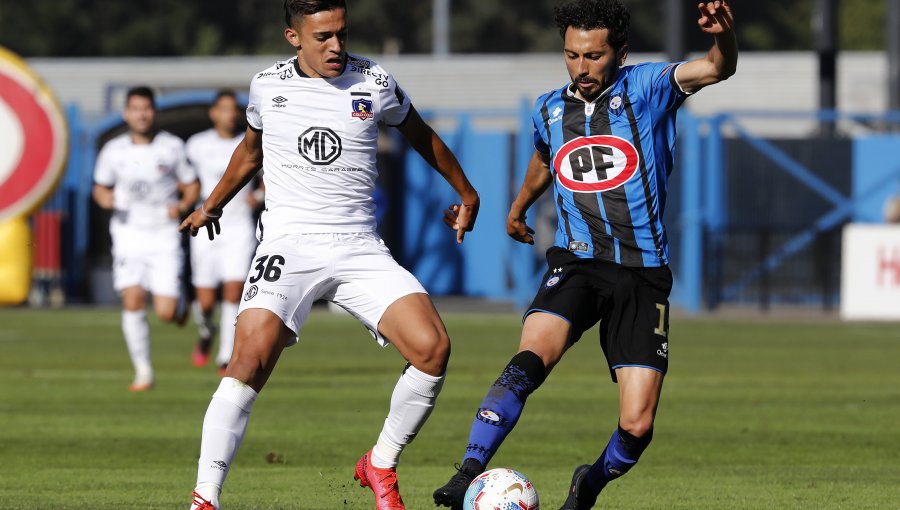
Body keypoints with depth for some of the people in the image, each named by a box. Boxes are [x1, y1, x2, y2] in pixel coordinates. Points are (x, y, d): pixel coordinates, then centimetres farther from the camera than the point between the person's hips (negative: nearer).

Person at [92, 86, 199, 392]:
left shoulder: (172, 148, -2)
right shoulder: (113, 151, 1)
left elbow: (191, 186, 7)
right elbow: (101, 187, 15)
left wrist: (183, 206, -13)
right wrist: (105, 198, -8)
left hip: (164, 235, -1)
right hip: (128, 234, 1)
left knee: (165, 312, -8)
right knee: (133, 302, -13)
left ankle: (179, 305, 31)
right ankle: (143, 372, -1)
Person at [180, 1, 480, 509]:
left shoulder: (374, 83, 2)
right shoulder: (268, 86, 4)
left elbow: (421, 135, 21)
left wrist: (466, 193, 30)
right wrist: (213, 205, 38)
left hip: (360, 248, 1)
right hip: (289, 243, -1)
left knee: (433, 348, -18)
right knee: (251, 357, -25)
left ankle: (381, 465, 5)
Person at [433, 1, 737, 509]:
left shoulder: (647, 88, -1)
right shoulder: (549, 110, 10)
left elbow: (717, 68, -18)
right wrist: (519, 208, 50)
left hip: (643, 275, -1)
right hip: (576, 263, 1)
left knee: (637, 426, -6)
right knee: (530, 359, -29)